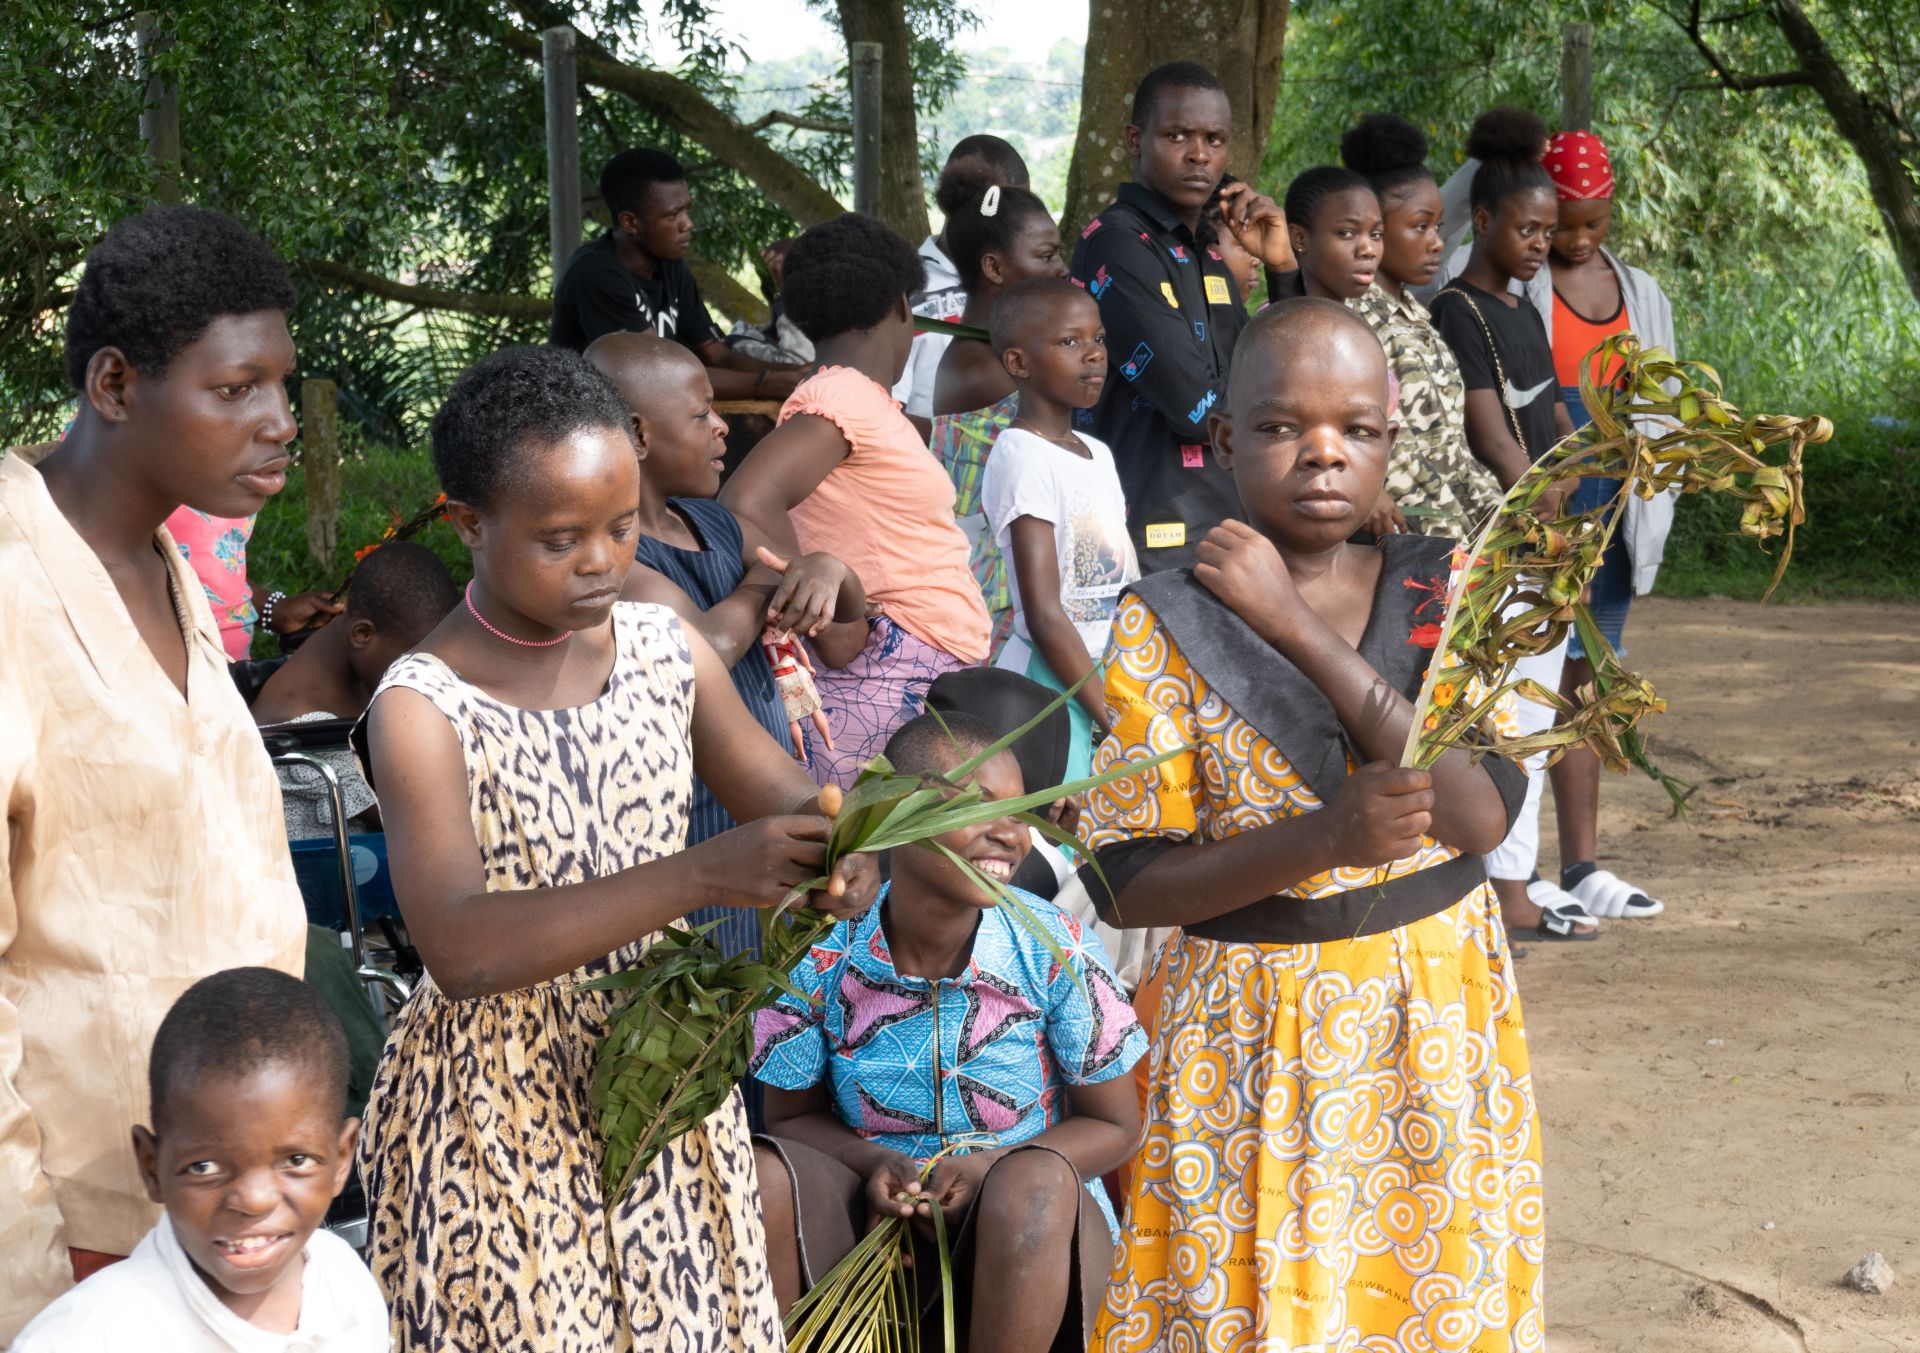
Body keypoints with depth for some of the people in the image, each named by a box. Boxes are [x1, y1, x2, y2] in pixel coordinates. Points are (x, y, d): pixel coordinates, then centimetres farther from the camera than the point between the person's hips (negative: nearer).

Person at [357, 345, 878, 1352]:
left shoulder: (664, 649, -1)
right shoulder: (424, 707, -17)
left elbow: (783, 795, 9)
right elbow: (460, 950, -29)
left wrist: (833, 850, -17)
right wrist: (703, 875, -36)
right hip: (500, 1112, -5)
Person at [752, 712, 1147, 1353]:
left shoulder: (1054, 952, -13)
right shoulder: (822, 954, -11)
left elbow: (1115, 1125, -1)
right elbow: (793, 1117, 4)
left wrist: (990, 1166, -19)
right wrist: (875, 1163, -18)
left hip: (1033, 1228, -1)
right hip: (878, 1207, 1)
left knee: (1034, 1180, -35)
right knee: (759, 1177, -27)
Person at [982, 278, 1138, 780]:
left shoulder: (1097, 454, 14)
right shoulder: (1023, 456, -12)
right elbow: (1045, 615, -17)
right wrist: (1117, 723, -18)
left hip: (1111, 679, 8)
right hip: (1054, 682, -8)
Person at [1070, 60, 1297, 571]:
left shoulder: (1206, 254, 16)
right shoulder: (1117, 245, -11)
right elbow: (1200, 408, -17)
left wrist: (1283, 270, 4)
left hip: (1227, 532, 8)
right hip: (1156, 546, -8)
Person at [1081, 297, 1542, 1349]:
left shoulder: (1445, 590, -2)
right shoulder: (1165, 627, -8)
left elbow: (1483, 813, -16)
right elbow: (1123, 888, -11)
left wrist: (1297, 628, -19)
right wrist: (1324, 839, -27)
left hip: (1437, 1020, 2)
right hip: (1254, 1034, -2)